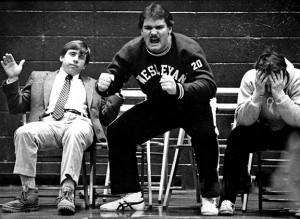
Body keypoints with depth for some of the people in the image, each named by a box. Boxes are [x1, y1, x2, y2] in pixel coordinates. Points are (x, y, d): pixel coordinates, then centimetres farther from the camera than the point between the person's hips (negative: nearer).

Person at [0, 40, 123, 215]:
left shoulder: (92, 85, 33)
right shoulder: (40, 78, 31)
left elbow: (105, 118, 24)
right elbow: (17, 107, 24)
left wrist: (116, 95, 8)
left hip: (79, 123, -1)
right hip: (48, 123, 1)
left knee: (75, 133, -39)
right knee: (23, 132, -33)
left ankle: (68, 193, -49)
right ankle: (29, 195, -34)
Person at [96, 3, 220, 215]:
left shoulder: (188, 48, -24)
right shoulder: (133, 50, -13)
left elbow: (209, 85, -34)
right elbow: (114, 75, -4)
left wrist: (179, 89, -53)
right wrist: (104, 85, -30)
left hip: (190, 106, -4)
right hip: (156, 107, 4)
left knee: (205, 134, -34)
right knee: (117, 131, -11)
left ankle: (209, 199, -16)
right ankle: (132, 197, 0)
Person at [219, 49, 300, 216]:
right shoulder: (250, 78, -18)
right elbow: (241, 120, -24)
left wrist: (279, 93, -39)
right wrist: (258, 94, -35)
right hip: (260, 132, 2)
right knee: (237, 136, -28)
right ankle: (228, 197, -20)